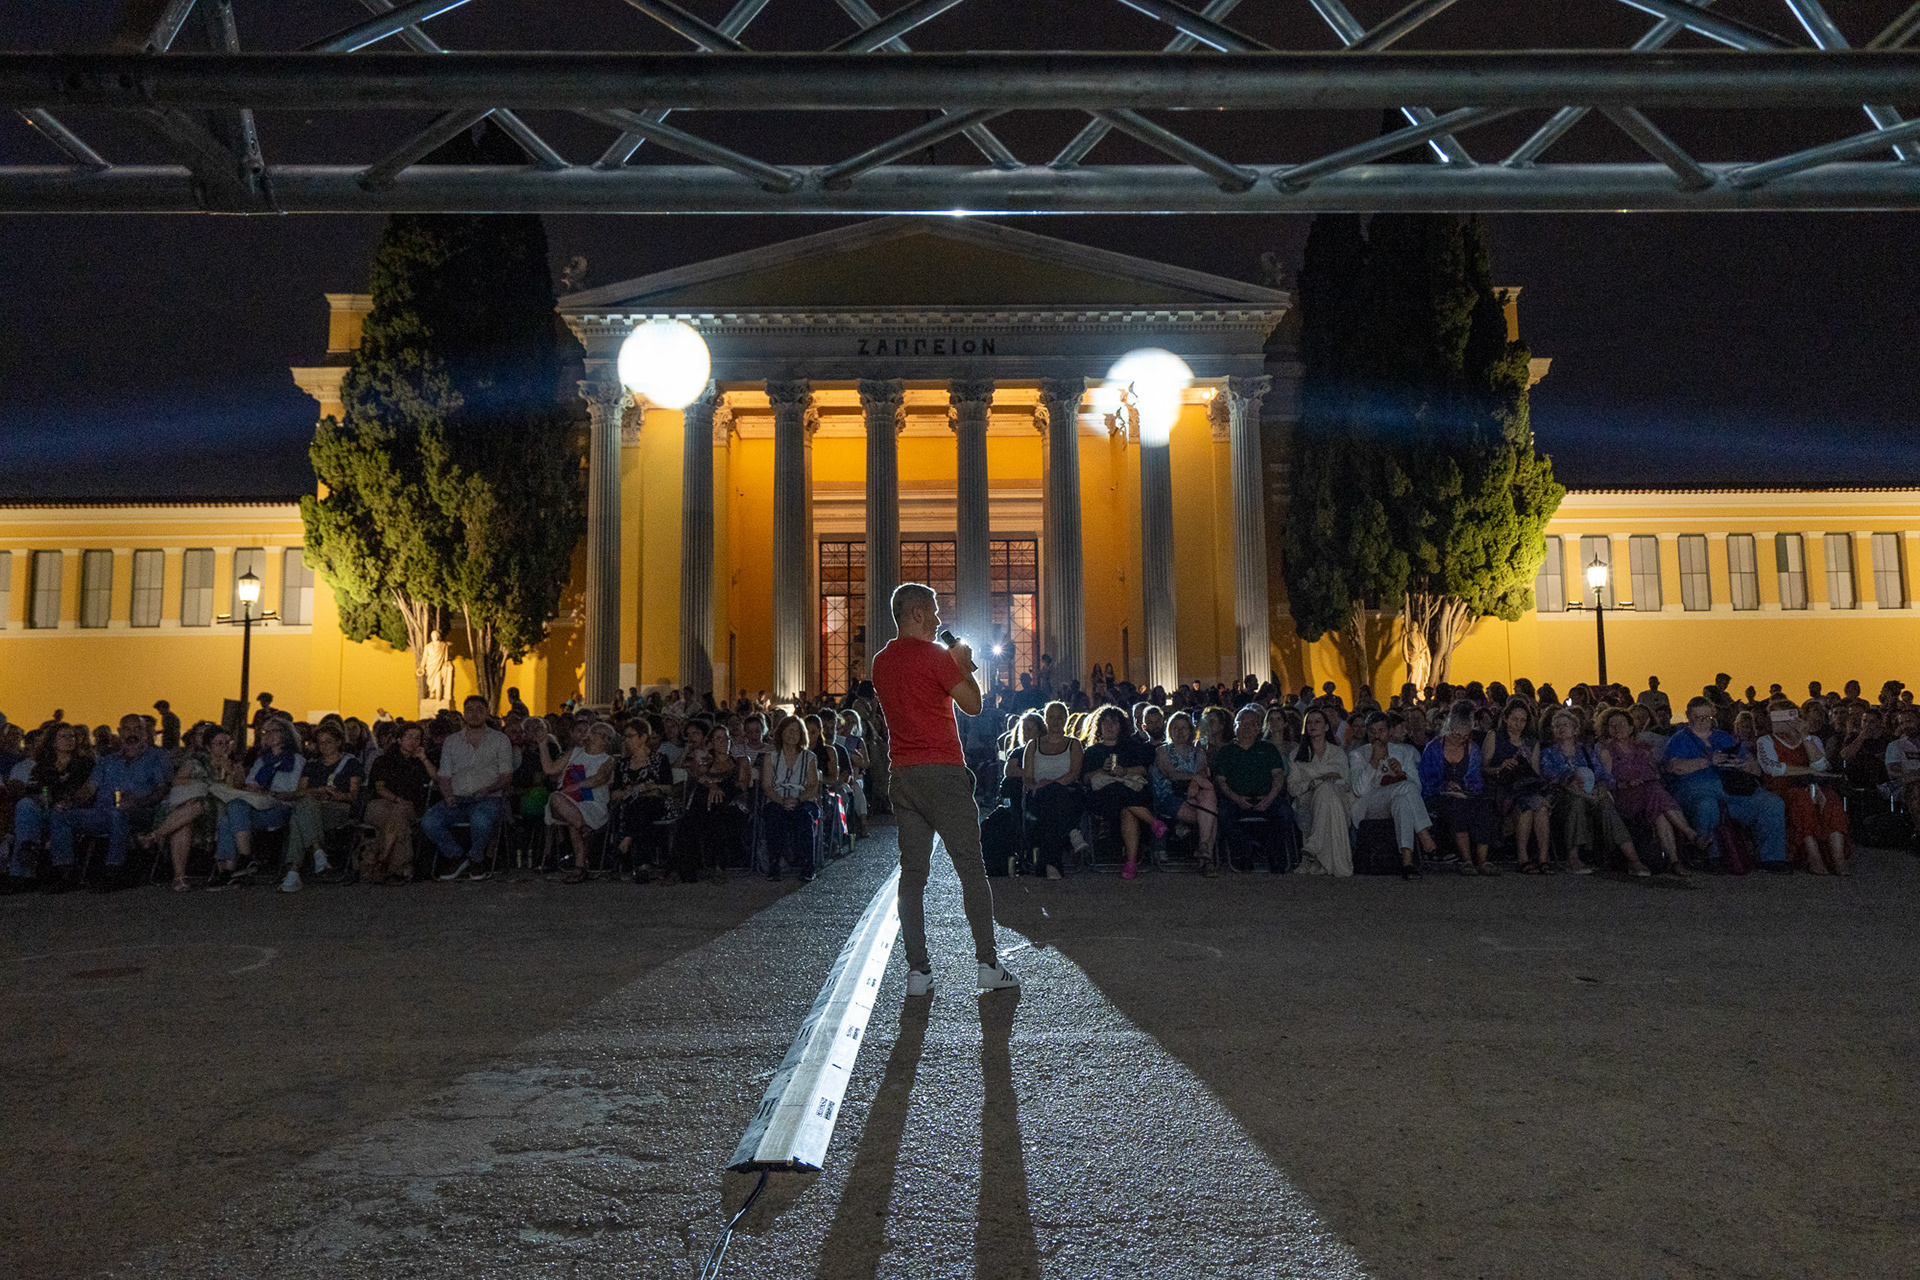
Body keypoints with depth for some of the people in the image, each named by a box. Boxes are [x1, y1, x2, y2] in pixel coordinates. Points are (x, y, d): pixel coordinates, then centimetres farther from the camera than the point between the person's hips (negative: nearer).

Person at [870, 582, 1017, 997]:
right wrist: (964, 664, 10)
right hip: (942, 771, -6)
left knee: (912, 872, 6)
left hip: (902, 775, 6)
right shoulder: (934, 656, -10)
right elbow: (973, 704, -5)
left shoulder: (881, 662, 12)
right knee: (971, 866, 1)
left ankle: (918, 969, 5)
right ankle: (988, 964, 5)